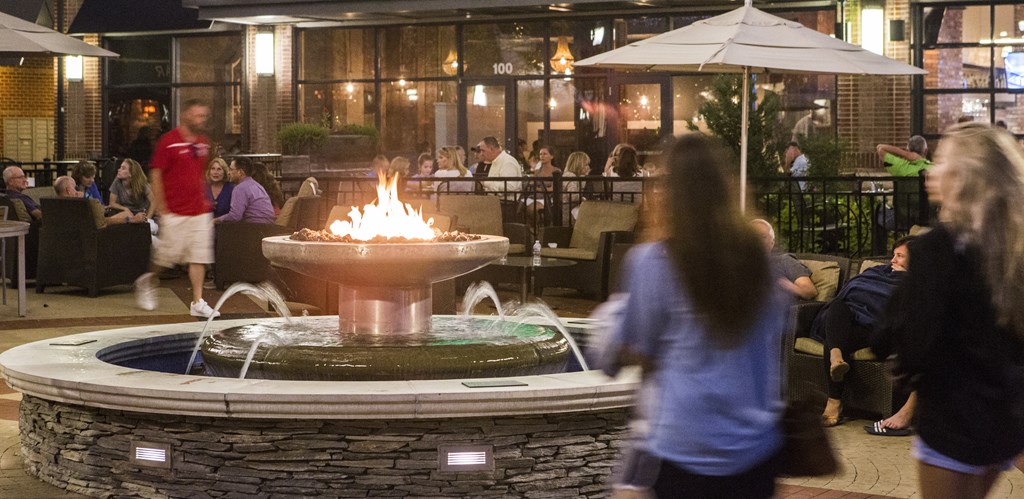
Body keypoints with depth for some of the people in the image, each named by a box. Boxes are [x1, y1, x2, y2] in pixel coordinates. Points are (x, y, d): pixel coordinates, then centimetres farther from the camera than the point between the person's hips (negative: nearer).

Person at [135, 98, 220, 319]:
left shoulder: (203, 143, 11)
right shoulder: (168, 141, -9)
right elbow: (155, 176, -9)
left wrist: (205, 200, 15)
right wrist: (162, 210, -11)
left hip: (200, 211, 6)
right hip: (175, 212, -6)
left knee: (200, 256, 1)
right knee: (168, 254, 0)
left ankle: (197, 302, 5)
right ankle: (147, 282, 28)